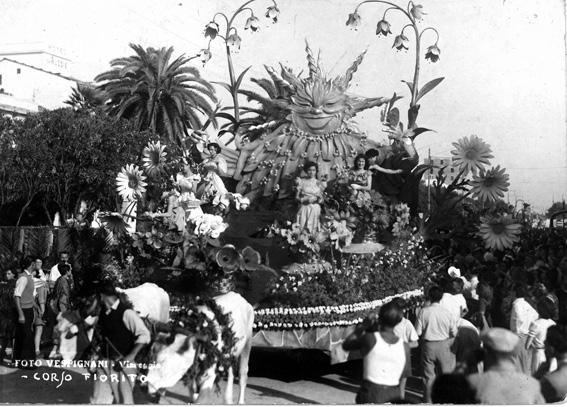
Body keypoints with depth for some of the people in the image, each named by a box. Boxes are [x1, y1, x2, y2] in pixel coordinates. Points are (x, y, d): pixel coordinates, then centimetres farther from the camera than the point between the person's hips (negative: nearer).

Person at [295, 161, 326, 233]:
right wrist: (305, 200, -14)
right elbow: (297, 197, 3)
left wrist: (318, 198, -13)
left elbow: (321, 200, 9)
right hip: (304, 209, 0)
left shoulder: (319, 183, 8)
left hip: (315, 209, 1)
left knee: (313, 229, -5)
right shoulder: (302, 182, 6)